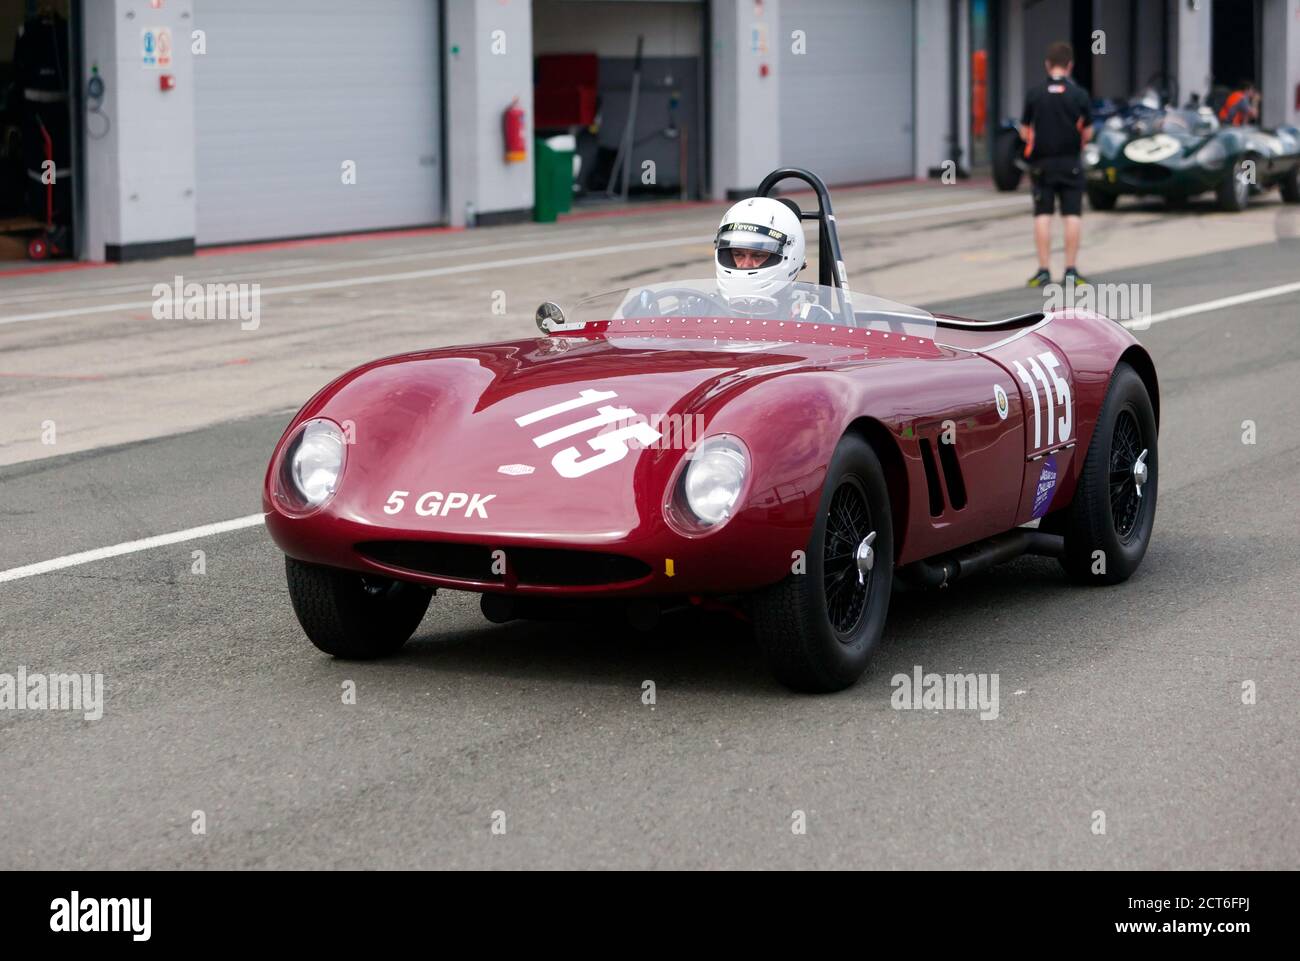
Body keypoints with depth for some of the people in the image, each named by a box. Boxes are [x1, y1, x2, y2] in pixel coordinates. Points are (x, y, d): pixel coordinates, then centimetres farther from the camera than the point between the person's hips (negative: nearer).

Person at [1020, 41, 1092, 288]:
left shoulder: (1034, 94, -4)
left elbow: (1025, 132, 0)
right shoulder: (1079, 94, -6)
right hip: (1071, 163, -1)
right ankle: (1071, 270, 1)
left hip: (1042, 162, 1)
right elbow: (1088, 133, -2)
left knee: (1042, 216, 5)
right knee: (1072, 215, 3)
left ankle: (1044, 270, 3)